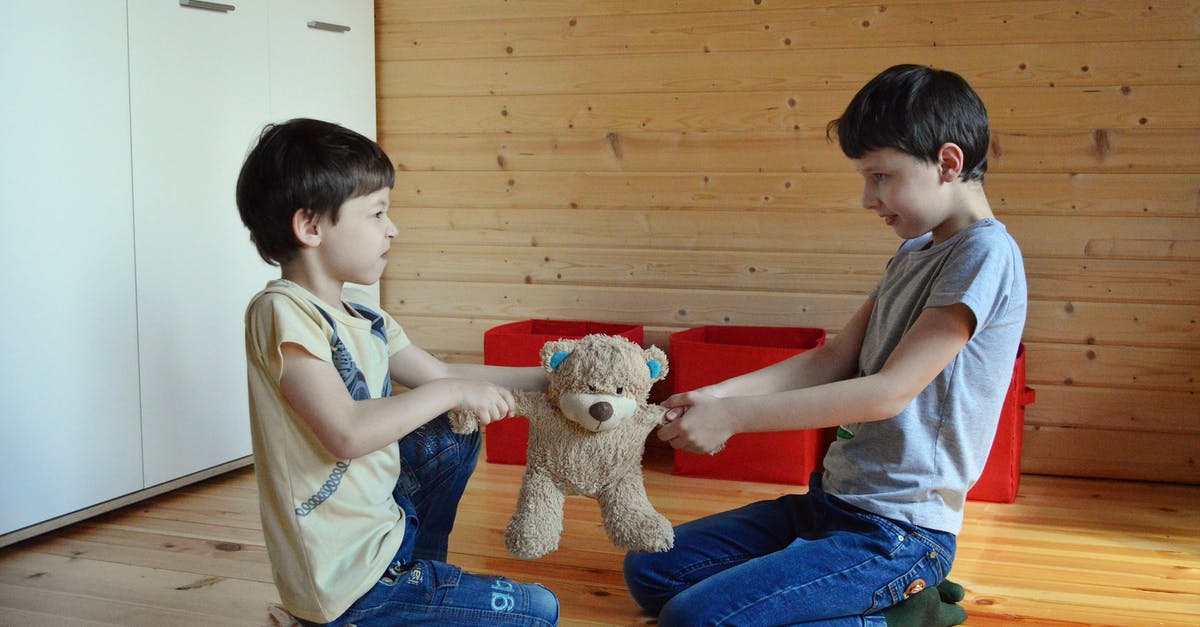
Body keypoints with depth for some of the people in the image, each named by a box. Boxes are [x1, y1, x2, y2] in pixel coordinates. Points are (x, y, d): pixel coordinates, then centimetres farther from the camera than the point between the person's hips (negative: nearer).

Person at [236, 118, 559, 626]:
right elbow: (346, 432, -28)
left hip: (381, 524, 9)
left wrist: (548, 380, 14)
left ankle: (422, 568, 30)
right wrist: (451, 394, -19)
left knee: (456, 435, 26)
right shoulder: (281, 312, -19)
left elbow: (441, 373, 17)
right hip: (348, 581, -9)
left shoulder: (363, 322, 6)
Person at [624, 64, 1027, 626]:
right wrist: (719, 394, -4)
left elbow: (890, 390, -22)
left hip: (898, 530, -10)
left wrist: (734, 416, -21)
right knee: (649, 572, 10)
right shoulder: (914, 252, 13)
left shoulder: (987, 254, -16)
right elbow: (836, 358, 10)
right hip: (832, 498, 10)